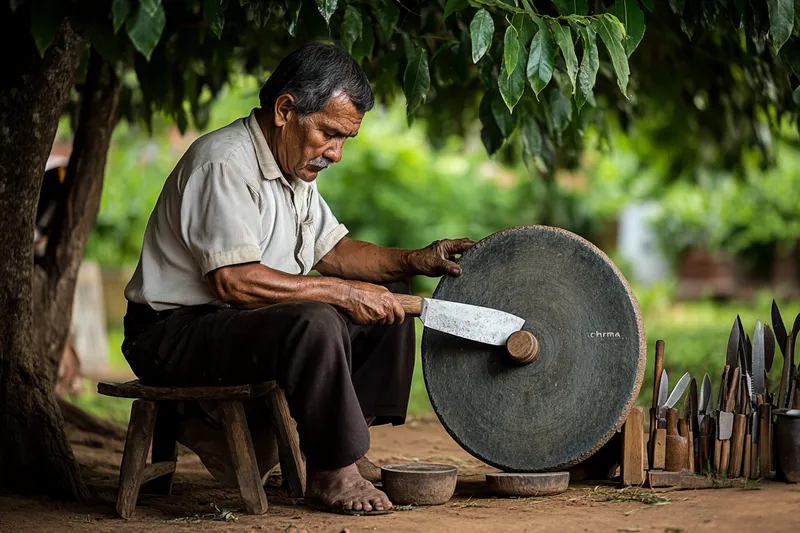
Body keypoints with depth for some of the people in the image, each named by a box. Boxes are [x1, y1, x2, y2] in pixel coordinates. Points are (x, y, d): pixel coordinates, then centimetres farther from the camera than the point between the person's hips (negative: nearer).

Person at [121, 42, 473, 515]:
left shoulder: (296, 165, 11)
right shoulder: (225, 164, -21)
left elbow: (332, 250, 14)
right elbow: (236, 281, -29)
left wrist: (416, 261, 0)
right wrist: (344, 292, -26)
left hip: (246, 319, 10)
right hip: (175, 334, -10)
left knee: (389, 297, 6)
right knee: (315, 322, -35)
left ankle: (351, 446, 2)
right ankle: (332, 475, -20)